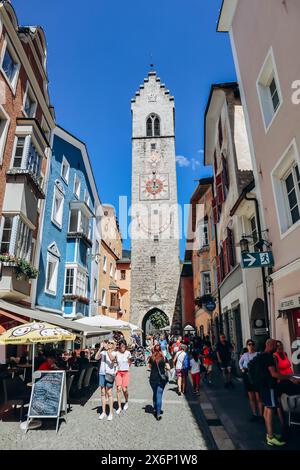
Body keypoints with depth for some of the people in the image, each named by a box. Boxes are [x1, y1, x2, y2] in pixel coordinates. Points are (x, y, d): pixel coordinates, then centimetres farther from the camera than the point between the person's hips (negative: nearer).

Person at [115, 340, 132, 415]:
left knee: (124, 389, -3)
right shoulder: (117, 353, -6)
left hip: (125, 372, -1)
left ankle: (126, 402, 26)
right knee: (118, 389, -4)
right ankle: (119, 407, 8)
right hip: (118, 372, 1)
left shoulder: (128, 353, -5)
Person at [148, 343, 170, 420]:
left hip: (153, 378, 1)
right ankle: (158, 414, 3)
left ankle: (155, 410, 31)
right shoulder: (163, 357, -8)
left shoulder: (151, 358, -6)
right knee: (159, 396, 4)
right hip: (161, 378, -1)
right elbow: (168, 367, -4)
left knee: (155, 394, 21)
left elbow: (150, 367, 8)